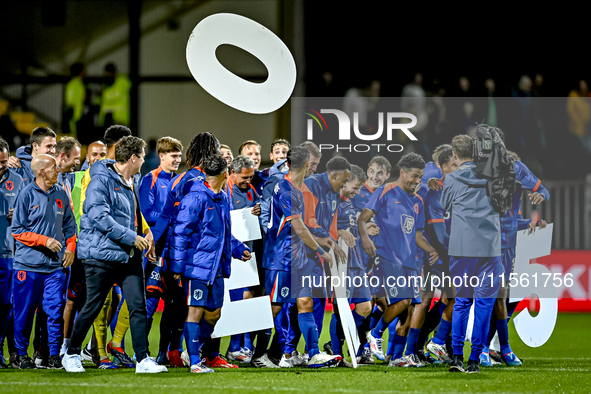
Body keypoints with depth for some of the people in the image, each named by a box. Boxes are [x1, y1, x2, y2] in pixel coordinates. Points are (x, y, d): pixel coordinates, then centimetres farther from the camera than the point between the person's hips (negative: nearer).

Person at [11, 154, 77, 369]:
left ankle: (54, 356, 6)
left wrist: (70, 247, 3)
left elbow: (69, 225, 18)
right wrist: (44, 240, -13)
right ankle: (21, 355, 15)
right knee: (25, 311, 3)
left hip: (56, 263, 3)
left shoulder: (61, 194, 8)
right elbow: (18, 230, -4)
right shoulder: (27, 194, -5)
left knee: (55, 311, -1)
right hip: (29, 264, -3)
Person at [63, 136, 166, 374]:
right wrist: (131, 237, -20)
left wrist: (144, 238, 15)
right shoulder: (102, 180, -12)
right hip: (102, 254, -8)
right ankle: (71, 354, 19)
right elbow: (98, 216, -22)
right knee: (92, 307, 2)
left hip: (129, 256, 8)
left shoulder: (129, 184, 16)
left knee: (138, 306, -3)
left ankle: (143, 359, -4)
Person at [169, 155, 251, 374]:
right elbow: (180, 233, -14)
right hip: (197, 265, -9)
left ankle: (193, 352, 28)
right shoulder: (196, 198, -13)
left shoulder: (223, 199, 14)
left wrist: (238, 249, 25)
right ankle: (195, 362, -4)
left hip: (217, 266, 9)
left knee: (213, 313, 13)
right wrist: (178, 266, -15)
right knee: (196, 311, -6)